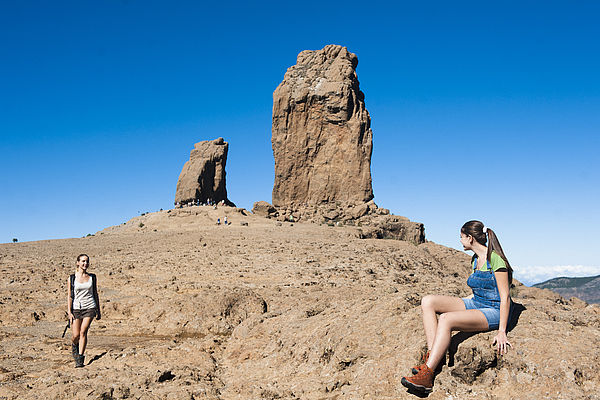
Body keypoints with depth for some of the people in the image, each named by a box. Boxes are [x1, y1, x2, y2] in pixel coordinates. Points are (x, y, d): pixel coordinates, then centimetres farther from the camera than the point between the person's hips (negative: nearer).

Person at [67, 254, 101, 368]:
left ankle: (80, 358, -5)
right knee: (76, 335, 1)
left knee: (83, 332, -10)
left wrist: (98, 310, 14)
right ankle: (74, 345, 36)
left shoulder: (92, 277, 7)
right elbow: (69, 296, 1)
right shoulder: (72, 278, 1)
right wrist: (69, 312, -6)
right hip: (76, 308, 0)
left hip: (90, 308, 0)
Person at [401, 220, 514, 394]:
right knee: (427, 301, -10)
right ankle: (432, 354, -20)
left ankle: (427, 376, -34)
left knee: (446, 319, -34)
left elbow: (505, 297, -17)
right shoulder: (475, 260, 13)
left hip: (494, 312, -9)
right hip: (476, 304, 9)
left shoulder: (495, 259, -14)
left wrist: (502, 332, -21)